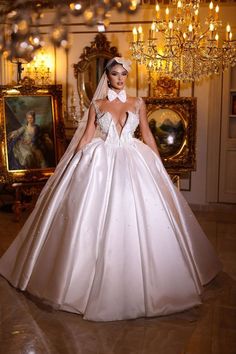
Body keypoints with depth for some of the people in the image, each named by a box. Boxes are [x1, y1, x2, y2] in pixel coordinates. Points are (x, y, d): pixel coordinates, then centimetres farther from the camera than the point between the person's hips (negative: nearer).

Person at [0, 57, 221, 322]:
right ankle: (95, 282, 10)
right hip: (100, 163, -1)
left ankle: (138, 281, 12)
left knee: (137, 215, -4)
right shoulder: (97, 105, 8)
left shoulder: (137, 103, 10)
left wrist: (159, 165, 7)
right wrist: (72, 165, -1)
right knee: (96, 218, -4)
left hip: (133, 163, 1)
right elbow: (87, 136, 5)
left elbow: (147, 135, 11)